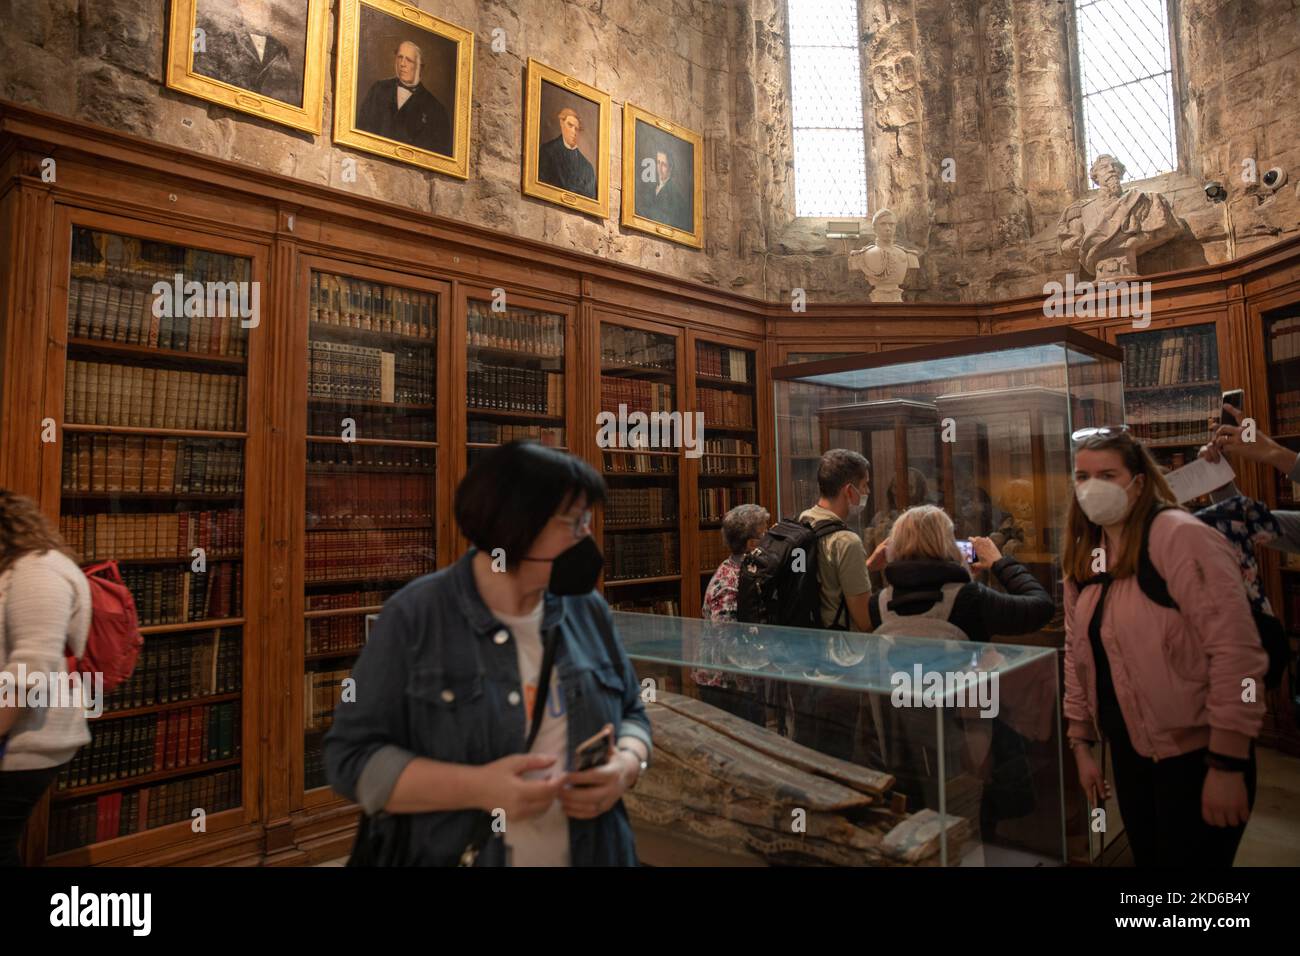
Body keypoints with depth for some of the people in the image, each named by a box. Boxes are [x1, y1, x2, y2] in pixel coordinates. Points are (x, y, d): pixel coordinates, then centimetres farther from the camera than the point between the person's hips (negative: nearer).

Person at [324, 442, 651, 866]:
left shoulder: (589, 611, -2)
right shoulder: (414, 617, -14)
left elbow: (631, 713, 7)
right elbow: (352, 756, -14)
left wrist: (626, 765, -15)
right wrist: (477, 787, -25)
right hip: (450, 856, -3)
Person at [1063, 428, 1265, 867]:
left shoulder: (1181, 536, -18)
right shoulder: (1084, 554, 4)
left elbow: (1236, 650, -21)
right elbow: (1077, 654, 10)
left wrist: (1227, 765, -20)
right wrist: (1081, 744, 10)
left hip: (1195, 753, -7)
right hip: (1129, 749, 7)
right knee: (1146, 857, 20)